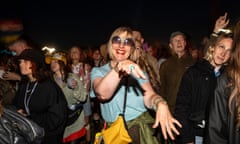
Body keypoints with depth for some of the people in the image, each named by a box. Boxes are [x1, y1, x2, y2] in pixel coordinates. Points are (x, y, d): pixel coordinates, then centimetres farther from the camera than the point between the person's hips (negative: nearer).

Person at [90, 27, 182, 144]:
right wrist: (118, 68, -38)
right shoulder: (98, 71, 0)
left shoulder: (137, 71, 8)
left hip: (143, 128, 3)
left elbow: (149, 95, -10)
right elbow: (103, 94, -22)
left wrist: (161, 104, -32)